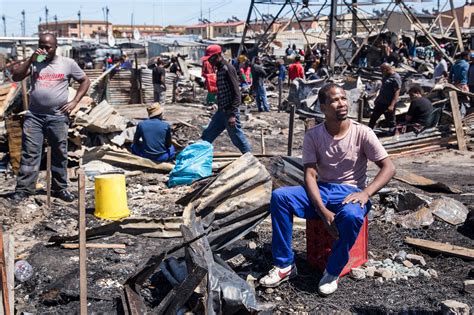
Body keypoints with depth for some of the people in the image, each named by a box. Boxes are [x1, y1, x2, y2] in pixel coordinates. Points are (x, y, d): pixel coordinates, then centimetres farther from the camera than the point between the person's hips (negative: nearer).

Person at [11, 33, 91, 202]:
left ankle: (59, 188, 21)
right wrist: (31, 60, -11)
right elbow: (16, 77, -1)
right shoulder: (34, 62, 6)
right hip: (34, 115, 1)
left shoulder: (68, 63, 2)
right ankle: (23, 189, 2)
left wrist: (74, 102, -2)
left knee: (59, 154, 8)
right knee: (29, 153, -1)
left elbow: (85, 81, 8)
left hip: (58, 117, 0)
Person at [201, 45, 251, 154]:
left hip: (229, 112, -9)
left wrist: (232, 114, -24)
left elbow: (236, 93, -20)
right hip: (221, 111, 9)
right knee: (207, 135, 14)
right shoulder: (220, 69, 13)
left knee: (237, 138, 0)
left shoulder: (228, 68, -16)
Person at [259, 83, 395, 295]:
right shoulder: (313, 136, -2)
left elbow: (388, 167, -8)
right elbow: (310, 175, -9)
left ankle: (333, 272, -14)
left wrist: (366, 193, -26)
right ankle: (285, 265, -13)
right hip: (321, 190, 3)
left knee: (351, 215, -38)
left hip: (350, 192, -2)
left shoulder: (362, 133, -6)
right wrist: (323, 211, -25)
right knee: (279, 196, -22)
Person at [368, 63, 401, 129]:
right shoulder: (386, 76, 7)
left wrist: (392, 105, -29)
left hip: (388, 104, -9)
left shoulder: (396, 78, -20)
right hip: (380, 102, 9)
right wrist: (377, 98, 23)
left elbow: (397, 92, -24)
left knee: (391, 121, 3)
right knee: (373, 118, 17)